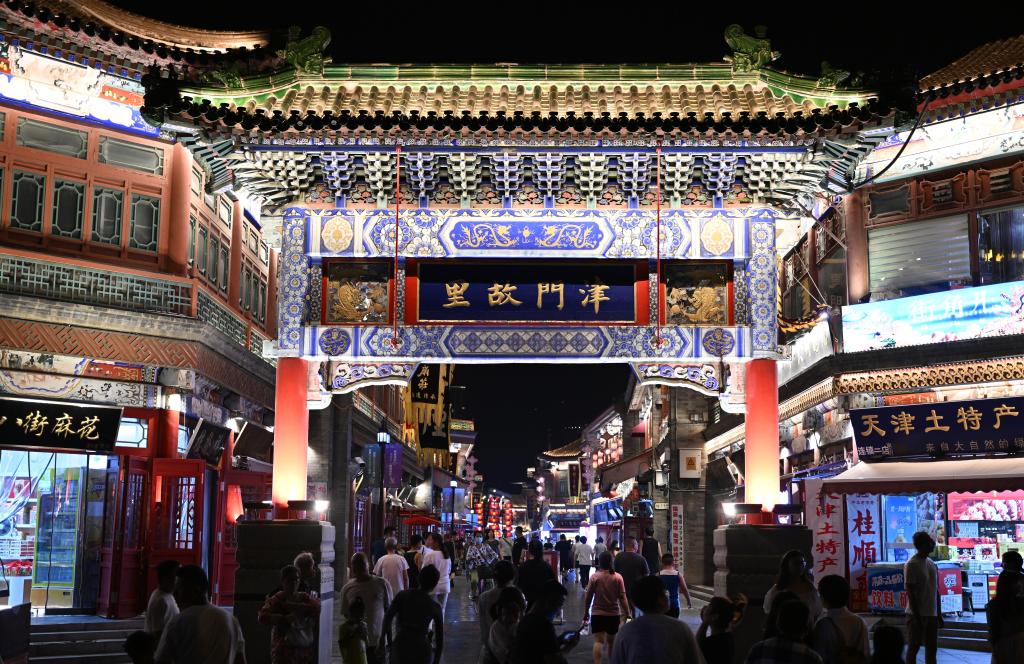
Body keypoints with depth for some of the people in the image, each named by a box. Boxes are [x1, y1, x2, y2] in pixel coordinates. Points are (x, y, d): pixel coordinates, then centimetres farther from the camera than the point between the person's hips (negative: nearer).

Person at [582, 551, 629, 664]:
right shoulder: (618, 577, -5)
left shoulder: (594, 577, -6)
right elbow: (622, 597, -8)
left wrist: (586, 614, 8)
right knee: (611, 641, 17)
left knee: (599, 641, -5)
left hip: (597, 614, -1)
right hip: (614, 614, 1)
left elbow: (588, 597, -3)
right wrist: (627, 614, -2)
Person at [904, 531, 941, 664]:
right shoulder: (911, 564, -14)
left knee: (932, 647, 11)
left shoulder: (931, 563, 10)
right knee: (913, 647, -1)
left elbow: (935, 590, 15)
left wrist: (938, 613, 14)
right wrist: (917, 616, -18)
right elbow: (910, 592, -16)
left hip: (931, 614, 8)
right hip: (917, 614, -8)